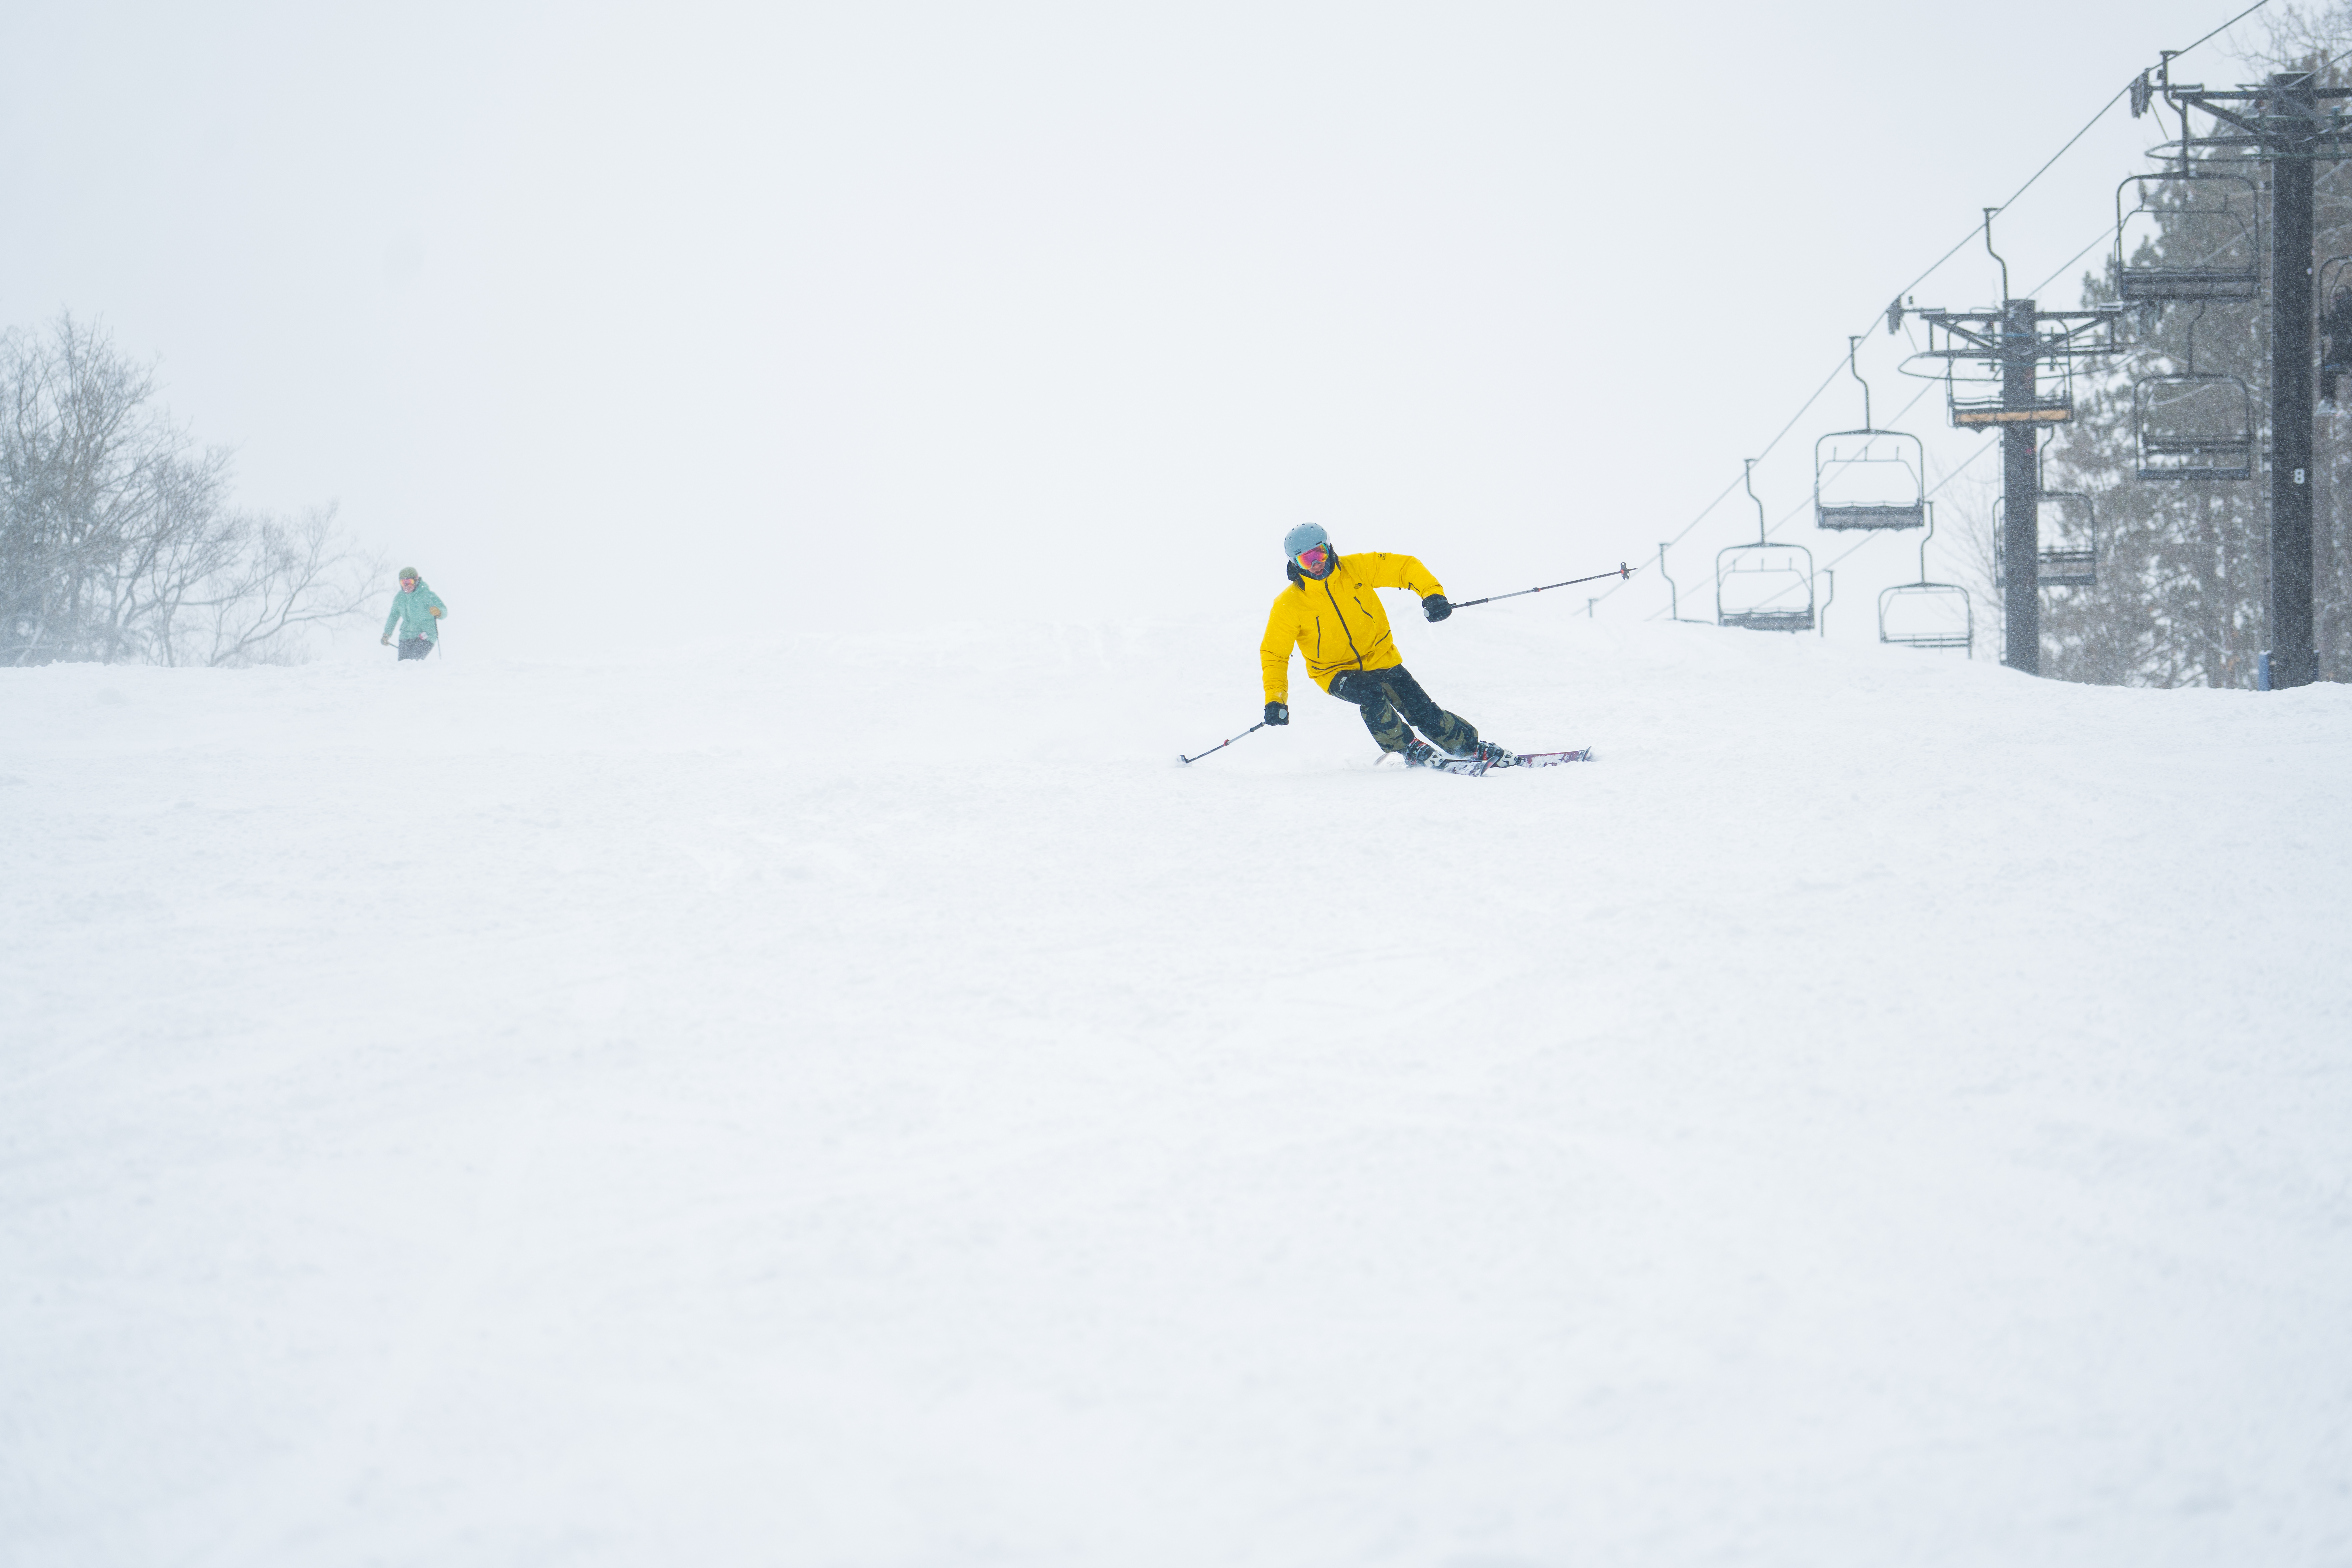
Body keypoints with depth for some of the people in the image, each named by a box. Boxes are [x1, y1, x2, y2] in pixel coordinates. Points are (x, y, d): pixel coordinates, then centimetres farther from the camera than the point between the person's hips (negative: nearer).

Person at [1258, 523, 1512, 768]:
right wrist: (1275, 700, -20)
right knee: (1371, 695, -32)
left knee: (1426, 715, -7)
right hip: (1337, 672, -2)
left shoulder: (1357, 568, -13)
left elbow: (1404, 567, -7)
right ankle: (1410, 750, -14)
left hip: (1381, 658, 2)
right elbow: (1274, 654, -9)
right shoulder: (1289, 605, -16)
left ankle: (1473, 746, 13)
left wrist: (1432, 593, -24)